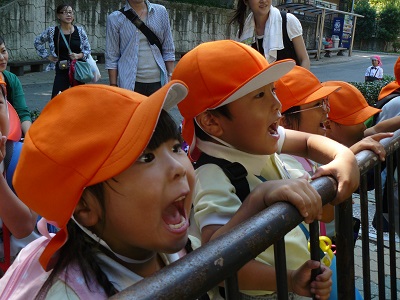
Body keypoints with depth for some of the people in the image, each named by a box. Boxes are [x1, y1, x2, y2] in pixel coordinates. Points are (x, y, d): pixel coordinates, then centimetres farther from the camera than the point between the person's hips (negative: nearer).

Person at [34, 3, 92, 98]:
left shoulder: (80, 30, 1)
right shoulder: (52, 31, -1)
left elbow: (88, 49, 6)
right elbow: (37, 42, 15)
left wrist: (79, 55, -13)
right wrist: (47, 55, 6)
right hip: (62, 71, -1)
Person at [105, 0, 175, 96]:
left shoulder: (161, 12, 9)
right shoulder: (115, 18, 3)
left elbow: (168, 50, 10)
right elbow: (111, 57, 3)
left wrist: (170, 79, 4)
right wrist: (113, 87, -2)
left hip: (158, 81, 2)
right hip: (130, 84, -2)